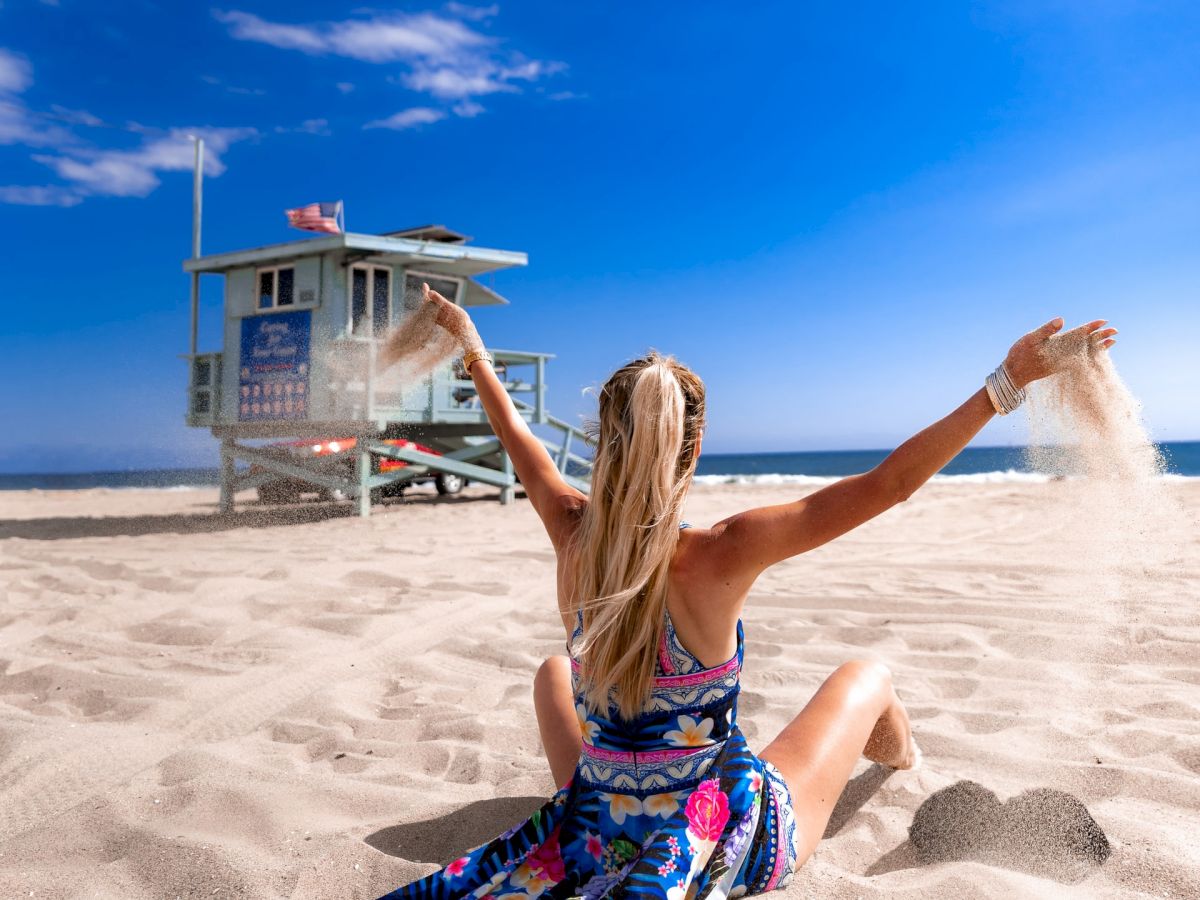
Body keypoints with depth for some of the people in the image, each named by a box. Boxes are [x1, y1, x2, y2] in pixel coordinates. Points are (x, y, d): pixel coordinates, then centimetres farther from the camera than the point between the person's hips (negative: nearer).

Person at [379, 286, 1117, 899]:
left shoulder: (573, 539, -15)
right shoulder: (717, 558, -27)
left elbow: (523, 445, 4)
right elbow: (893, 483, -25)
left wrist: (474, 351, 19)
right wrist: (1008, 383, -18)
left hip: (600, 839, 3)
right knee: (866, 677, 22)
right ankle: (904, 763, 57)